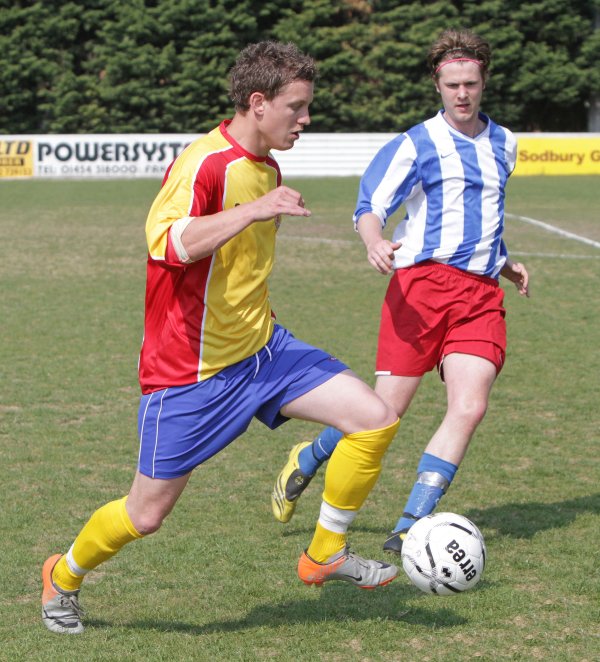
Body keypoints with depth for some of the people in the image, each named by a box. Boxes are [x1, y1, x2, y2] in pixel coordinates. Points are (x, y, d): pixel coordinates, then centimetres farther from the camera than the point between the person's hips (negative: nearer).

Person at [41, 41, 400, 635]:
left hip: (261, 348, 8)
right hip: (191, 369, -8)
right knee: (146, 515, 2)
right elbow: (168, 244, -38)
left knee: (374, 419, -6)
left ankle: (325, 554, 11)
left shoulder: (266, 168, 8)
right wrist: (253, 210, -42)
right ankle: (63, 578, 32)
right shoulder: (205, 163, -20)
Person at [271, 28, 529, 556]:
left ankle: (408, 531, -7)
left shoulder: (503, 145, 18)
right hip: (423, 282, -5)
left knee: (470, 408, -13)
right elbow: (370, 206, -8)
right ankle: (306, 460, 25)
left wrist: (503, 261, 27)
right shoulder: (416, 145, -1)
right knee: (387, 409, -5)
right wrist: (375, 244, -28)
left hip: (482, 294, 5)